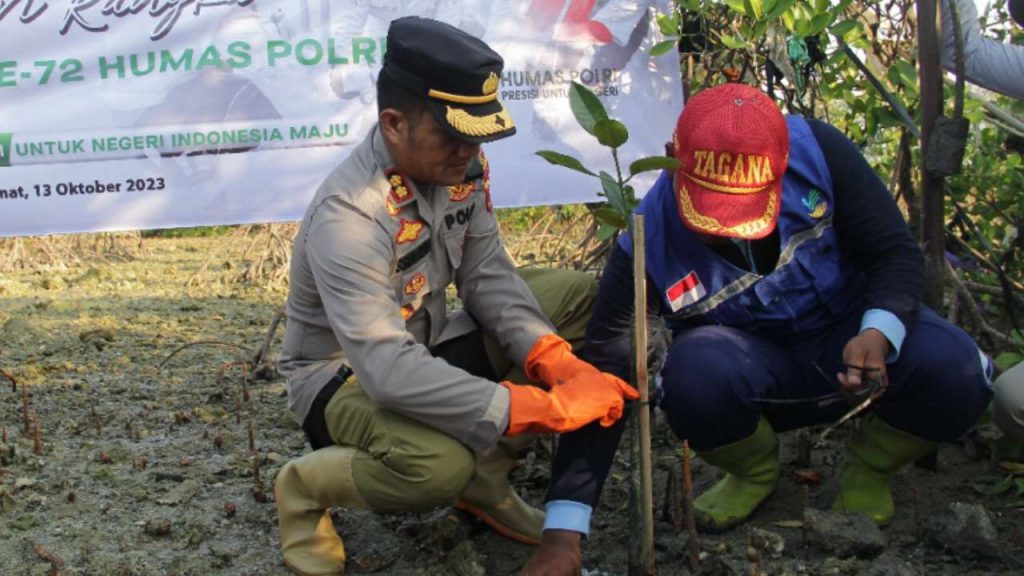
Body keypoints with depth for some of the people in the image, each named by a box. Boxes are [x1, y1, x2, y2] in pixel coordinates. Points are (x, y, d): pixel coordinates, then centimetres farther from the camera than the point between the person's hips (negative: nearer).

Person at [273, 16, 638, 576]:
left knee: (576, 293, -5)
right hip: (343, 375, -7)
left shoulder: (460, 165, -10)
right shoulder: (348, 214, -32)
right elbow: (388, 370, -40)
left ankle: (485, 473, -1)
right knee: (440, 465, -38)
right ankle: (304, 486, -5)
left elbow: (487, 275, -7)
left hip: (427, 345, 8)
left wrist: (555, 362, -25)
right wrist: (546, 409, -42)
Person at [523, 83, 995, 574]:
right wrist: (563, 533, -30)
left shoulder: (816, 150, -22)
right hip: (752, 371, -1)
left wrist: (879, 333, -36)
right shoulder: (648, 244, -25)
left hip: (851, 331, 1)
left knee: (956, 374, -29)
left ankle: (868, 470, 5)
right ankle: (754, 470, 2)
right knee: (695, 374, -34)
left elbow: (897, 253, -12)